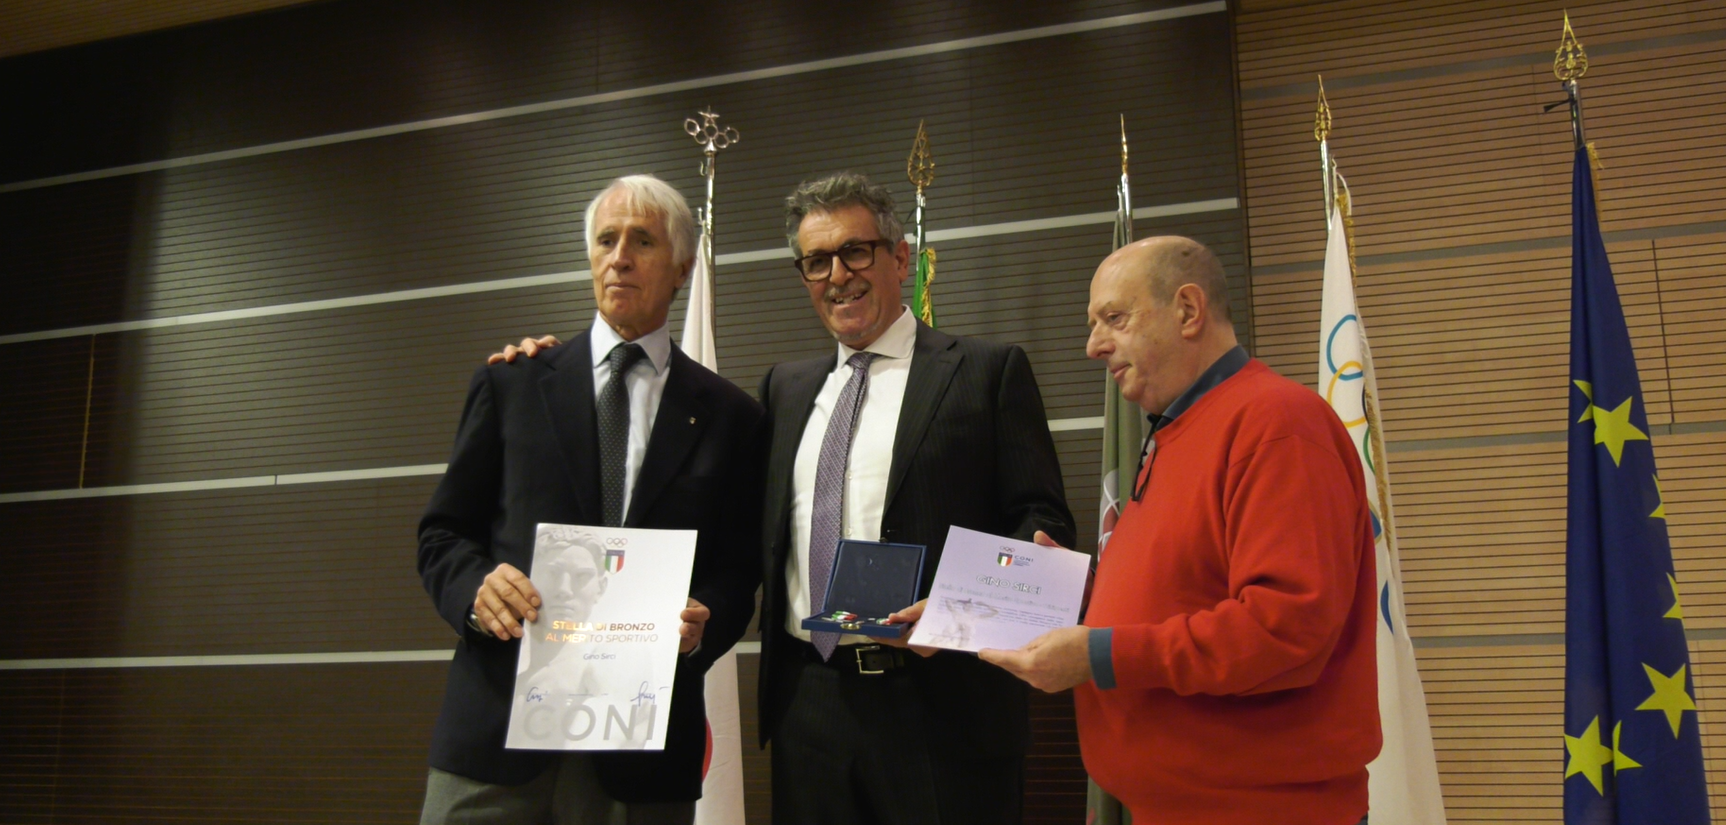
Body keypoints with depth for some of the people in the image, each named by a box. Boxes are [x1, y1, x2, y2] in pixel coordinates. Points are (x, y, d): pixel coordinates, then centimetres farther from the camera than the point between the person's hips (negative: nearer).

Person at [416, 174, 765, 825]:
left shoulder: (729, 415, 8)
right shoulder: (510, 385, 9)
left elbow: (738, 571, 8)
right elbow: (441, 533, 9)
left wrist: (703, 624, -13)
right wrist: (476, 587, -12)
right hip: (496, 726, 0)